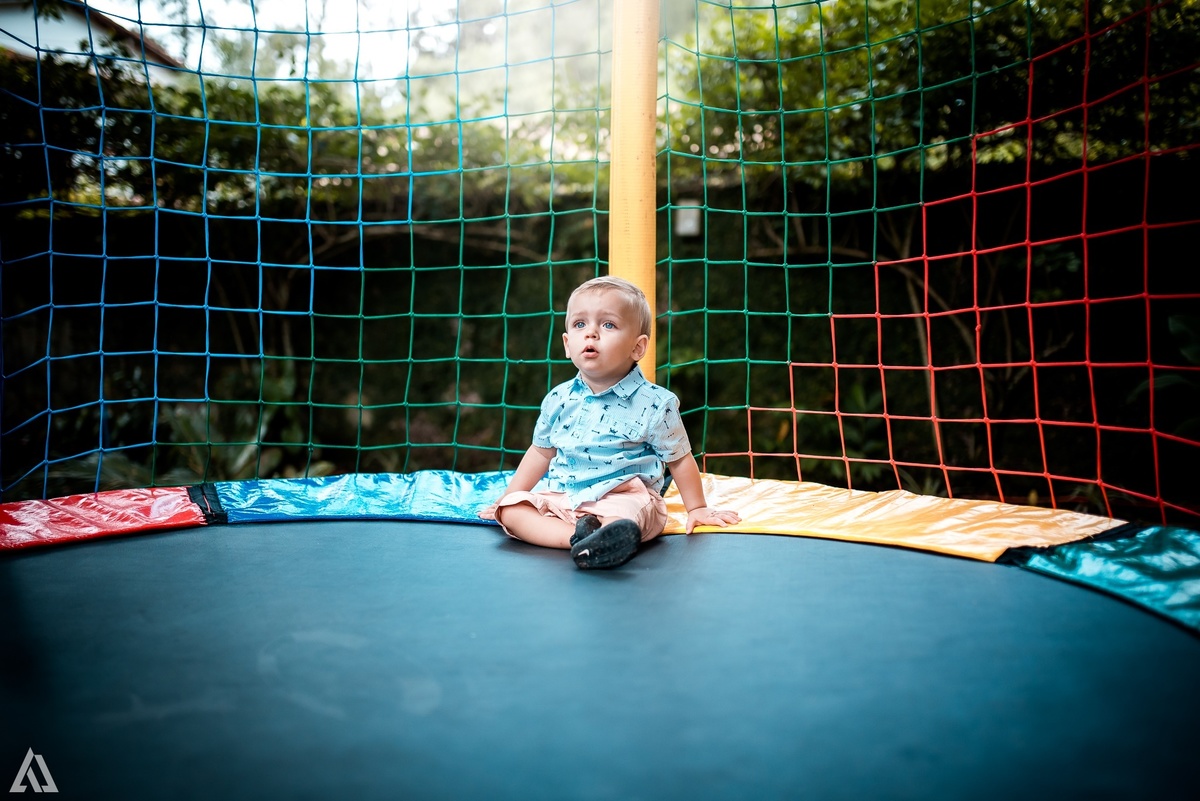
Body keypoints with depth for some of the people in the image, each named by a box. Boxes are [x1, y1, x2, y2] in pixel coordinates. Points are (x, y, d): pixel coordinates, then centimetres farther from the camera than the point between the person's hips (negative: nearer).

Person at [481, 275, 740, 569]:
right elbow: (541, 453, 19)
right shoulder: (558, 399, 7)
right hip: (560, 498, 5)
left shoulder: (655, 404, -5)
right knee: (511, 510, -19)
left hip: (625, 498, -5)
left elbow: (679, 458, 6)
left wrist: (697, 508, 10)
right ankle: (576, 535, -38)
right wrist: (508, 497, 18)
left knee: (625, 518, -37)